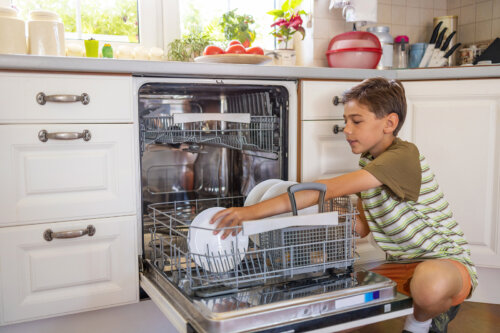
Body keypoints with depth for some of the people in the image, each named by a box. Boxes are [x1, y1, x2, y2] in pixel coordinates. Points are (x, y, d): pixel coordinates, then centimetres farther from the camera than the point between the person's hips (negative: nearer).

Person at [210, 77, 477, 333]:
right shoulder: (368, 163, 6)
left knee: (430, 281, -42)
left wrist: (255, 210, -38)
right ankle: (436, 307, 12)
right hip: (402, 265, 8)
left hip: (448, 260, -8)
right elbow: (362, 227, 7)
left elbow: (330, 188, -35)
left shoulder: (403, 156, -24)